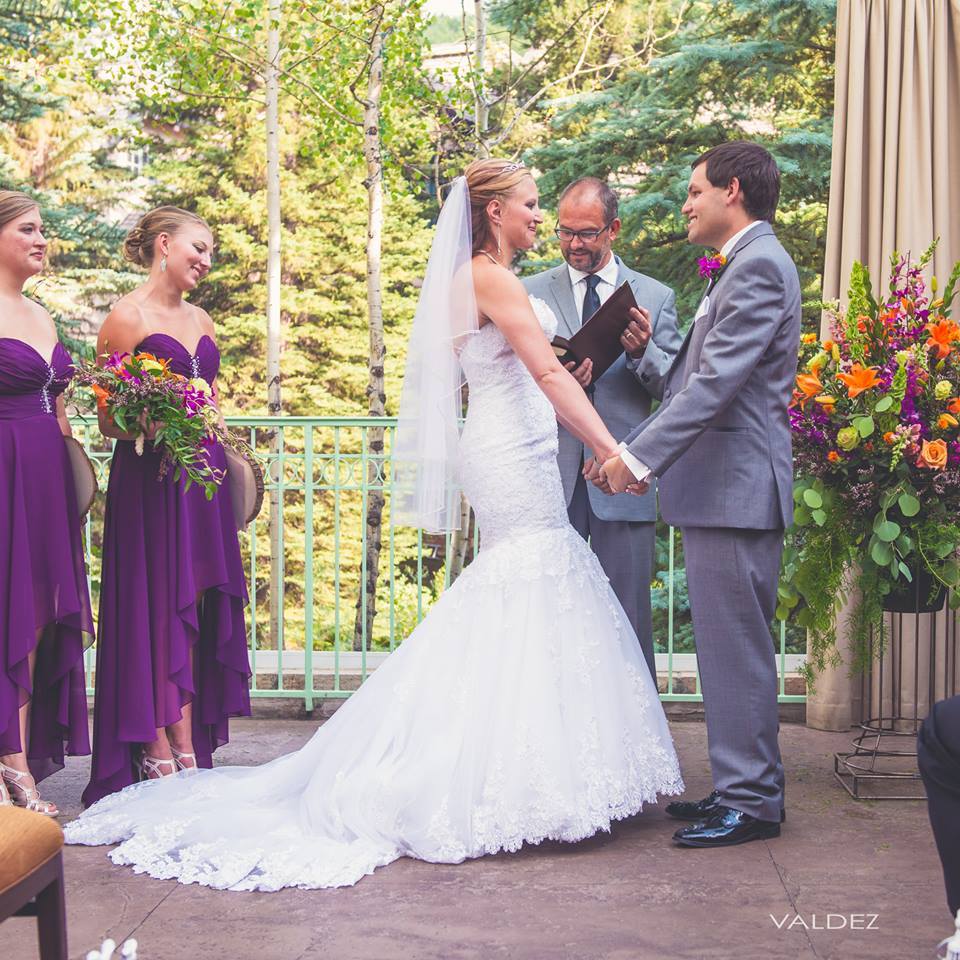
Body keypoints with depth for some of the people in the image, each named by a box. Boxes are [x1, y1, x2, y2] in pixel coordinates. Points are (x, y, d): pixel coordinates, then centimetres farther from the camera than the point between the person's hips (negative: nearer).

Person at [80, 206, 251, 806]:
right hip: (148, 480, -7)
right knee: (154, 609, -4)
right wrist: (151, 424, -24)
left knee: (194, 610, 7)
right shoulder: (127, 318, -5)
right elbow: (107, 421, -7)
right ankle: (157, 753, 3)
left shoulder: (202, 322, 16)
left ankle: (189, 748, 12)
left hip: (202, 479, 7)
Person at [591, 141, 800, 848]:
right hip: (720, 490, 11)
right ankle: (745, 787, 24)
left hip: (736, 490, -11)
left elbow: (716, 383, -21)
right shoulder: (744, 266, 20)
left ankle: (750, 802, 5)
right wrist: (634, 452, 15)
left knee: (736, 648, -4)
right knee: (730, 646, 15)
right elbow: (693, 383, 21)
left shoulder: (759, 265, -13)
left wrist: (639, 458, -21)